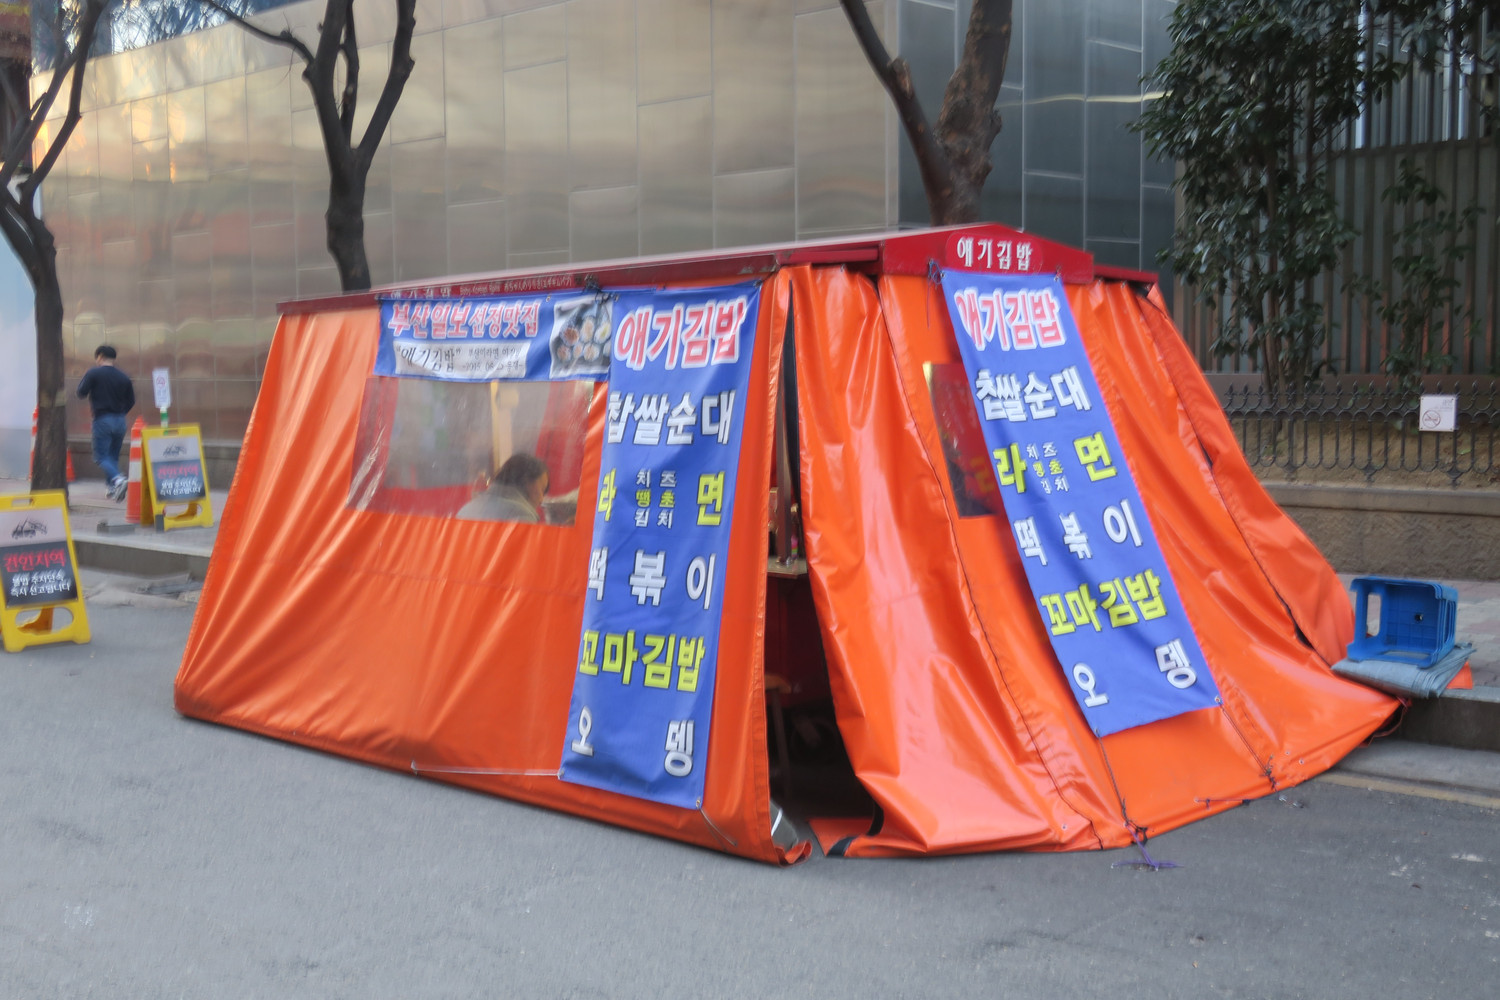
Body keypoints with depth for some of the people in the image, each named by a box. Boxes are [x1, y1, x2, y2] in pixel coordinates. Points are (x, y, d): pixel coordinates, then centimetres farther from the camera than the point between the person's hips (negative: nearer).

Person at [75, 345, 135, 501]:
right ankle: (113, 490, 12)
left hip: (102, 420, -4)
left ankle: (117, 479, -28)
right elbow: (131, 401, 9)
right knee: (114, 456, 15)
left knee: (101, 456, -2)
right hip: (120, 421, 4)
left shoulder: (93, 373, -5)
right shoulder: (123, 377, 7)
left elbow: (81, 393, -4)